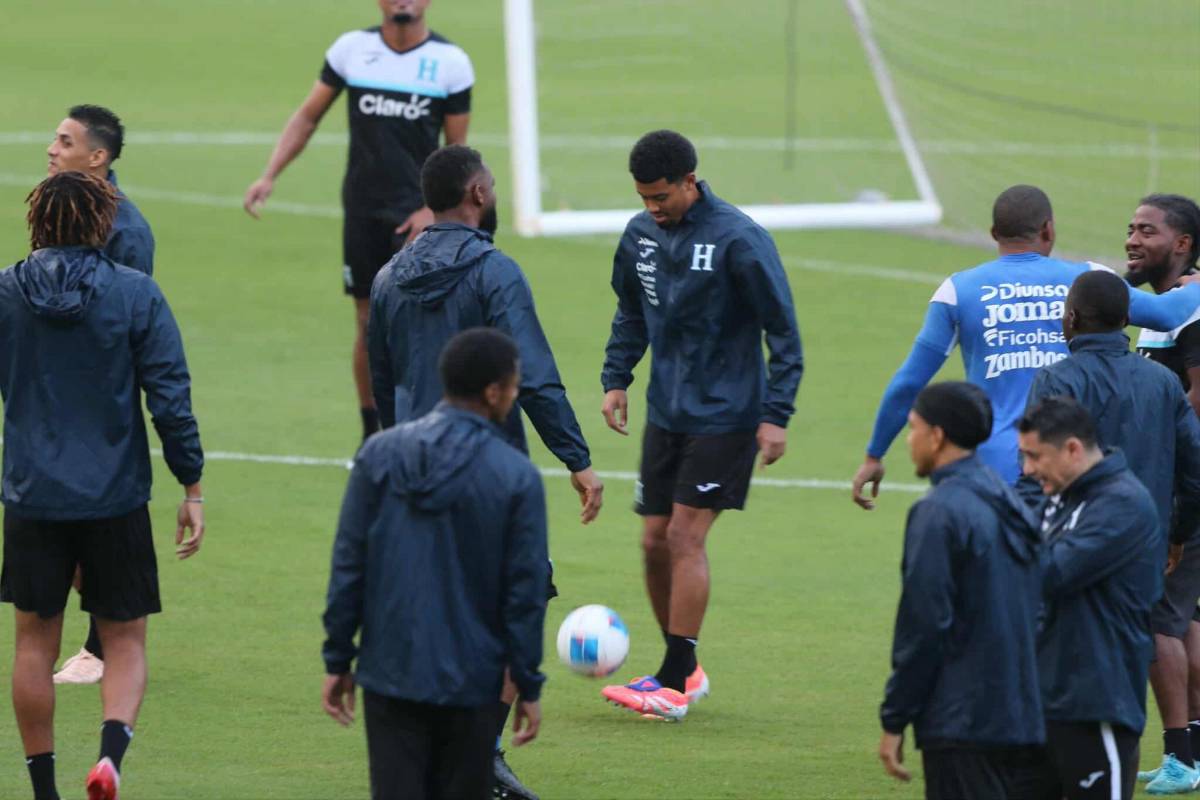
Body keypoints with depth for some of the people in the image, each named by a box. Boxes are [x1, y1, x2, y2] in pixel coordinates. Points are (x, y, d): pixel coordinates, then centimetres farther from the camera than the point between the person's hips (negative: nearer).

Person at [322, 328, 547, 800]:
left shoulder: (380, 453, -2)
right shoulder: (517, 477, -9)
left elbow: (348, 565, 0)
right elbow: (526, 590, -5)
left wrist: (338, 660, 8)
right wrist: (528, 687, 3)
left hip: (389, 672, 1)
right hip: (470, 681, -1)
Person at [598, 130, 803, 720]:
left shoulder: (738, 239, -16)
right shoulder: (641, 234, 3)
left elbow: (783, 331, -12)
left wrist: (776, 415, -15)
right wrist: (615, 378, 9)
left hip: (725, 416, -6)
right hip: (665, 414, 7)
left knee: (685, 536, -10)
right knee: (655, 541, 6)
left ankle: (677, 682, -5)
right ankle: (681, 669, 20)